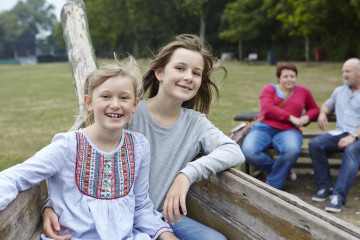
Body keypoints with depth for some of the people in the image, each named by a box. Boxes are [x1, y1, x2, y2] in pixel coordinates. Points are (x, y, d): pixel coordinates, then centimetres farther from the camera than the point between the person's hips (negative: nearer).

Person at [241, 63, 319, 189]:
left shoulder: (303, 91, 21)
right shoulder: (269, 89, 13)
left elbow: (314, 109, 32)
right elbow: (267, 109, -4)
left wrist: (307, 117, 7)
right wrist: (291, 118, -9)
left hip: (287, 131, 0)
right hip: (264, 128, 0)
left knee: (292, 150, -38)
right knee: (248, 151, -32)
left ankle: (272, 186, -19)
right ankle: (284, 170, -6)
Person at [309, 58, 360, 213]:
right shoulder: (339, 91, 23)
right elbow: (327, 105, 36)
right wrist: (322, 113, 12)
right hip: (339, 133, 5)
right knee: (314, 144, -23)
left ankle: (338, 196, -44)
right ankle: (324, 188, -17)